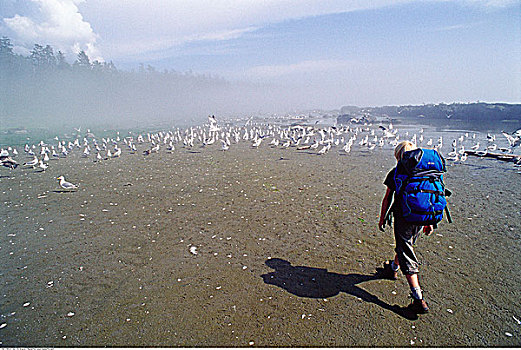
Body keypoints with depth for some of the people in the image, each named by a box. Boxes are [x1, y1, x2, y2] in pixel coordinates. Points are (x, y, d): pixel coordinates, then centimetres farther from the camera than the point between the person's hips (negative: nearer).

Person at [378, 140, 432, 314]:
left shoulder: (395, 172, -7)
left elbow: (387, 198, -5)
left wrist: (382, 218, 6)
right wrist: (429, 222, 15)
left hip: (403, 218, -5)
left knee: (408, 259, -1)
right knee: (405, 246, 28)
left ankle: (419, 300, -4)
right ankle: (393, 269, 52)